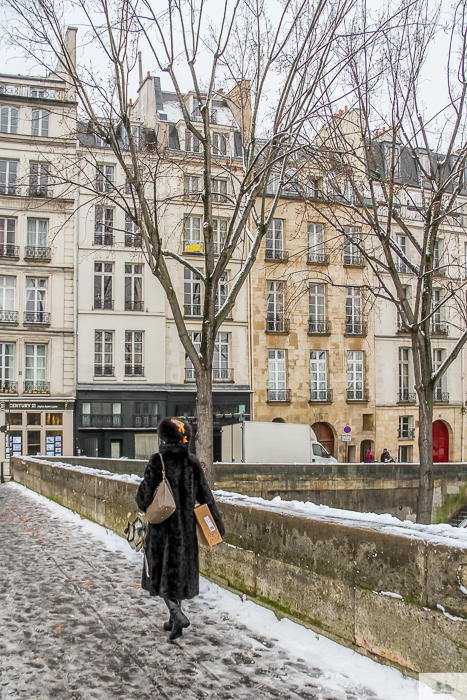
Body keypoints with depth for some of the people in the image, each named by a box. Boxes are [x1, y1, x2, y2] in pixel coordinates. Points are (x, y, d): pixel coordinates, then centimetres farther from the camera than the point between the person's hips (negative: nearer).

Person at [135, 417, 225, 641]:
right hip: (186, 526, 4)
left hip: (162, 526, -3)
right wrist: (217, 524, 8)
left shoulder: (157, 462, -13)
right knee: (181, 571, 16)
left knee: (162, 572, 7)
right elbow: (205, 495, 1)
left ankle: (177, 614, -13)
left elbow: (146, 496, -13)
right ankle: (174, 620, 23)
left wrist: (143, 505, 11)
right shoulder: (192, 462, -2)